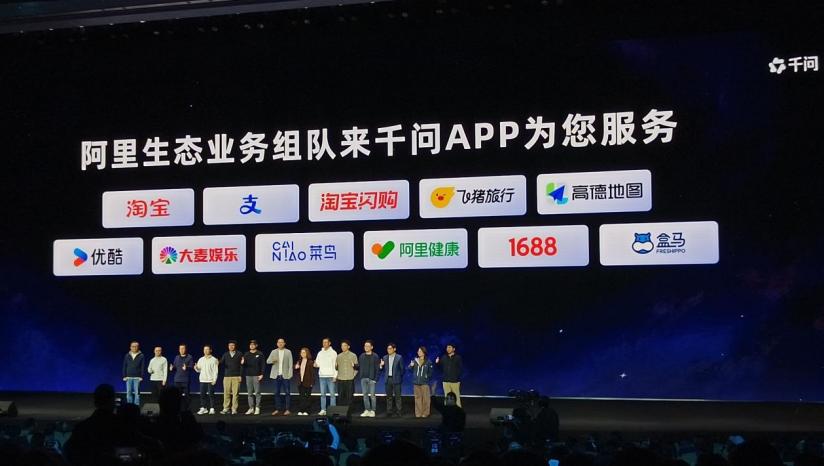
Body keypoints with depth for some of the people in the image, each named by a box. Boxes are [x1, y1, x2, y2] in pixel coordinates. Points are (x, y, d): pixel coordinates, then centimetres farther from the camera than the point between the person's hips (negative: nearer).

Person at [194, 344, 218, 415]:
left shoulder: (213, 360, -1)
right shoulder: (201, 360, 11)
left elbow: (215, 371, -4)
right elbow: (199, 370, 11)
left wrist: (214, 380, -12)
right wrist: (196, 368, -11)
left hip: (210, 380, -4)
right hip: (202, 380, 4)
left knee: (211, 395, -4)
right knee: (202, 395, 5)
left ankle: (212, 409, -1)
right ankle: (203, 408, 12)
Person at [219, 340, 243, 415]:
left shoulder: (239, 354, 4)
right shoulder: (225, 354, 12)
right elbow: (222, 362, 0)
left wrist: (241, 375, -7)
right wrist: (218, 362, -23)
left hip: (236, 376, -2)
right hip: (227, 376, 2)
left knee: (235, 393, -5)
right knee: (226, 393, 1)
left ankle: (234, 409, -1)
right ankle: (226, 409, 7)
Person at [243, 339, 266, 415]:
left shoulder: (260, 354, 1)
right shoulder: (246, 354, 10)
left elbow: (263, 365, -2)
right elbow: (244, 365, 9)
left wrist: (261, 374, -10)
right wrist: (242, 363, -14)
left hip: (257, 375, -4)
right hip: (248, 375, 4)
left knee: (257, 392, -4)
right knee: (249, 393, 5)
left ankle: (257, 408, 0)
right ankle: (251, 408, 9)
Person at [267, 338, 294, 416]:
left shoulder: (288, 352, 4)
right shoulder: (274, 352, 8)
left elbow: (290, 364, 1)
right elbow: (267, 361, 4)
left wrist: (290, 374, -8)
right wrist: (272, 360, -19)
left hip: (285, 375, -2)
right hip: (276, 375, 2)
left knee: (287, 393, -2)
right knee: (277, 393, 4)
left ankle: (288, 410, 1)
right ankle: (277, 410, 9)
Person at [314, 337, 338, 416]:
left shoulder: (333, 353, 0)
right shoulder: (320, 353, 13)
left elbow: (335, 365, -3)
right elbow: (318, 364, 15)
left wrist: (335, 376, -10)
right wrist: (316, 364, -10)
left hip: (330, 376, -4)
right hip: (322, 376, 4)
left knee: (332, 394, -4)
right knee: (323, 394, 5)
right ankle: (323, 410, 9)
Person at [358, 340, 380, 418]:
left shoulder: (375, 357, -2)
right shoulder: (362, 356, 11)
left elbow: (377, 369, -4)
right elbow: (359, 367, 12)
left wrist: (376, 379, -11)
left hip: (371, 379, -4)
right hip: (363, 378, 4)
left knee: (372, 395, -3)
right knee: (365, 395, 6)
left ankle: (373, 411, 2)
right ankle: (367, 410, 11)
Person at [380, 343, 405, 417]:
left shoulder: (399, 357, -4)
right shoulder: (385, 358, 8)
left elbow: (402, 369, 0)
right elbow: (383, 368, 10)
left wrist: (399, 377, 2)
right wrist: (381, 365, -11)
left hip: (396, 380, -4)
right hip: (388, 379, 4)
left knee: (397, 396, -2)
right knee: (389, 396, 7)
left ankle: (399, 411, 2)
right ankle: (389, 411, 12)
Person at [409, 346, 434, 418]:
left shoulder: (428, 362, -3)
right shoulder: (415, 361, 5)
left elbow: (431, 371, 5)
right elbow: (410, 369, 8)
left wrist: (428, 376, -7)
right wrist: (411, 366, -10)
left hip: (424, 382, -3)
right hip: (416, 382, 3)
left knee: (425, 398, -2)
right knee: (418, 398, 6)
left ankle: (425, 413, 4)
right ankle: (418, 413, 12)